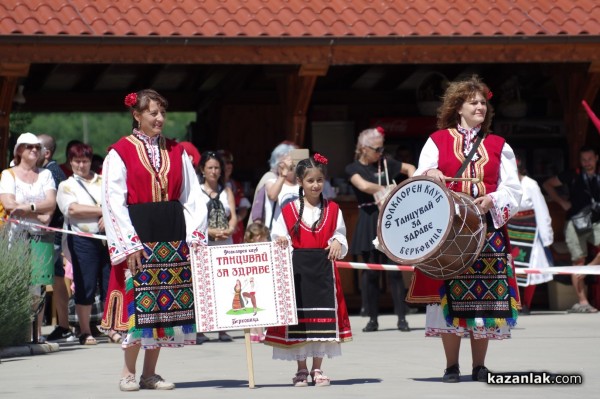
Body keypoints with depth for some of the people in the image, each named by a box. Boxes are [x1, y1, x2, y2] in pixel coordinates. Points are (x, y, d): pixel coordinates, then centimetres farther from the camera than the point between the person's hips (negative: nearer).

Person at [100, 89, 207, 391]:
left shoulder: (176, 152, 12)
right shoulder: (120, 152, -1)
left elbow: (191, 197, 11)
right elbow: (113, 201, -6)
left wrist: (195, 237, 0)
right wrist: (130, 243, -13)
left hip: (173, 236, 4)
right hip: (138, 235, -4)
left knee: (168, 304, 4)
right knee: (138, 303, -5)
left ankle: (150, 372, 12)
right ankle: (129, 372, 6)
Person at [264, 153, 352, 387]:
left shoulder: (332, 210, 8)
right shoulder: (288, 210, 4)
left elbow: (340, 236, 7)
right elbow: (278, 238, 4)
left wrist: (338, 243, -14)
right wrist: (281, 242, -18)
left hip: (323, 269, 1)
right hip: (297, 269, -1)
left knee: (322, 319, 1)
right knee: (298, 317, 1)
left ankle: (317, 370, 12)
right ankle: (301, 370, 12)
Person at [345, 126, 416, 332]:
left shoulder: (385, 163, 10)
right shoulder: (353, 169, 2)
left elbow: (410, 168, 22)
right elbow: (364, 185, -17)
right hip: (368, 221, -2)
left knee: (394, 269, -3)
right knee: (370, 271, 1)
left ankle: (401, 317, -2)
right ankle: (372, 319, 8)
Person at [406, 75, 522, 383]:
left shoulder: (498, 146, 13)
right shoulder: (438, 140, 8)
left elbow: (512, 189, 7)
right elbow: (420, 180, 2)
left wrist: (492, 200, -13)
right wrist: (429, 175, -21)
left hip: (488, 229, 2)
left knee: (485, 296, -1)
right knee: (449, 295, -3)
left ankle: (479, 366, 8)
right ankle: (451, 365, 5)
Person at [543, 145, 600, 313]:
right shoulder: (572, 176, 4)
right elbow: (548, 184, 12)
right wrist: (561, 201, 4)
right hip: (575, 223, -2)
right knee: (578, 261, -3)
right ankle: (582, 301, -3)